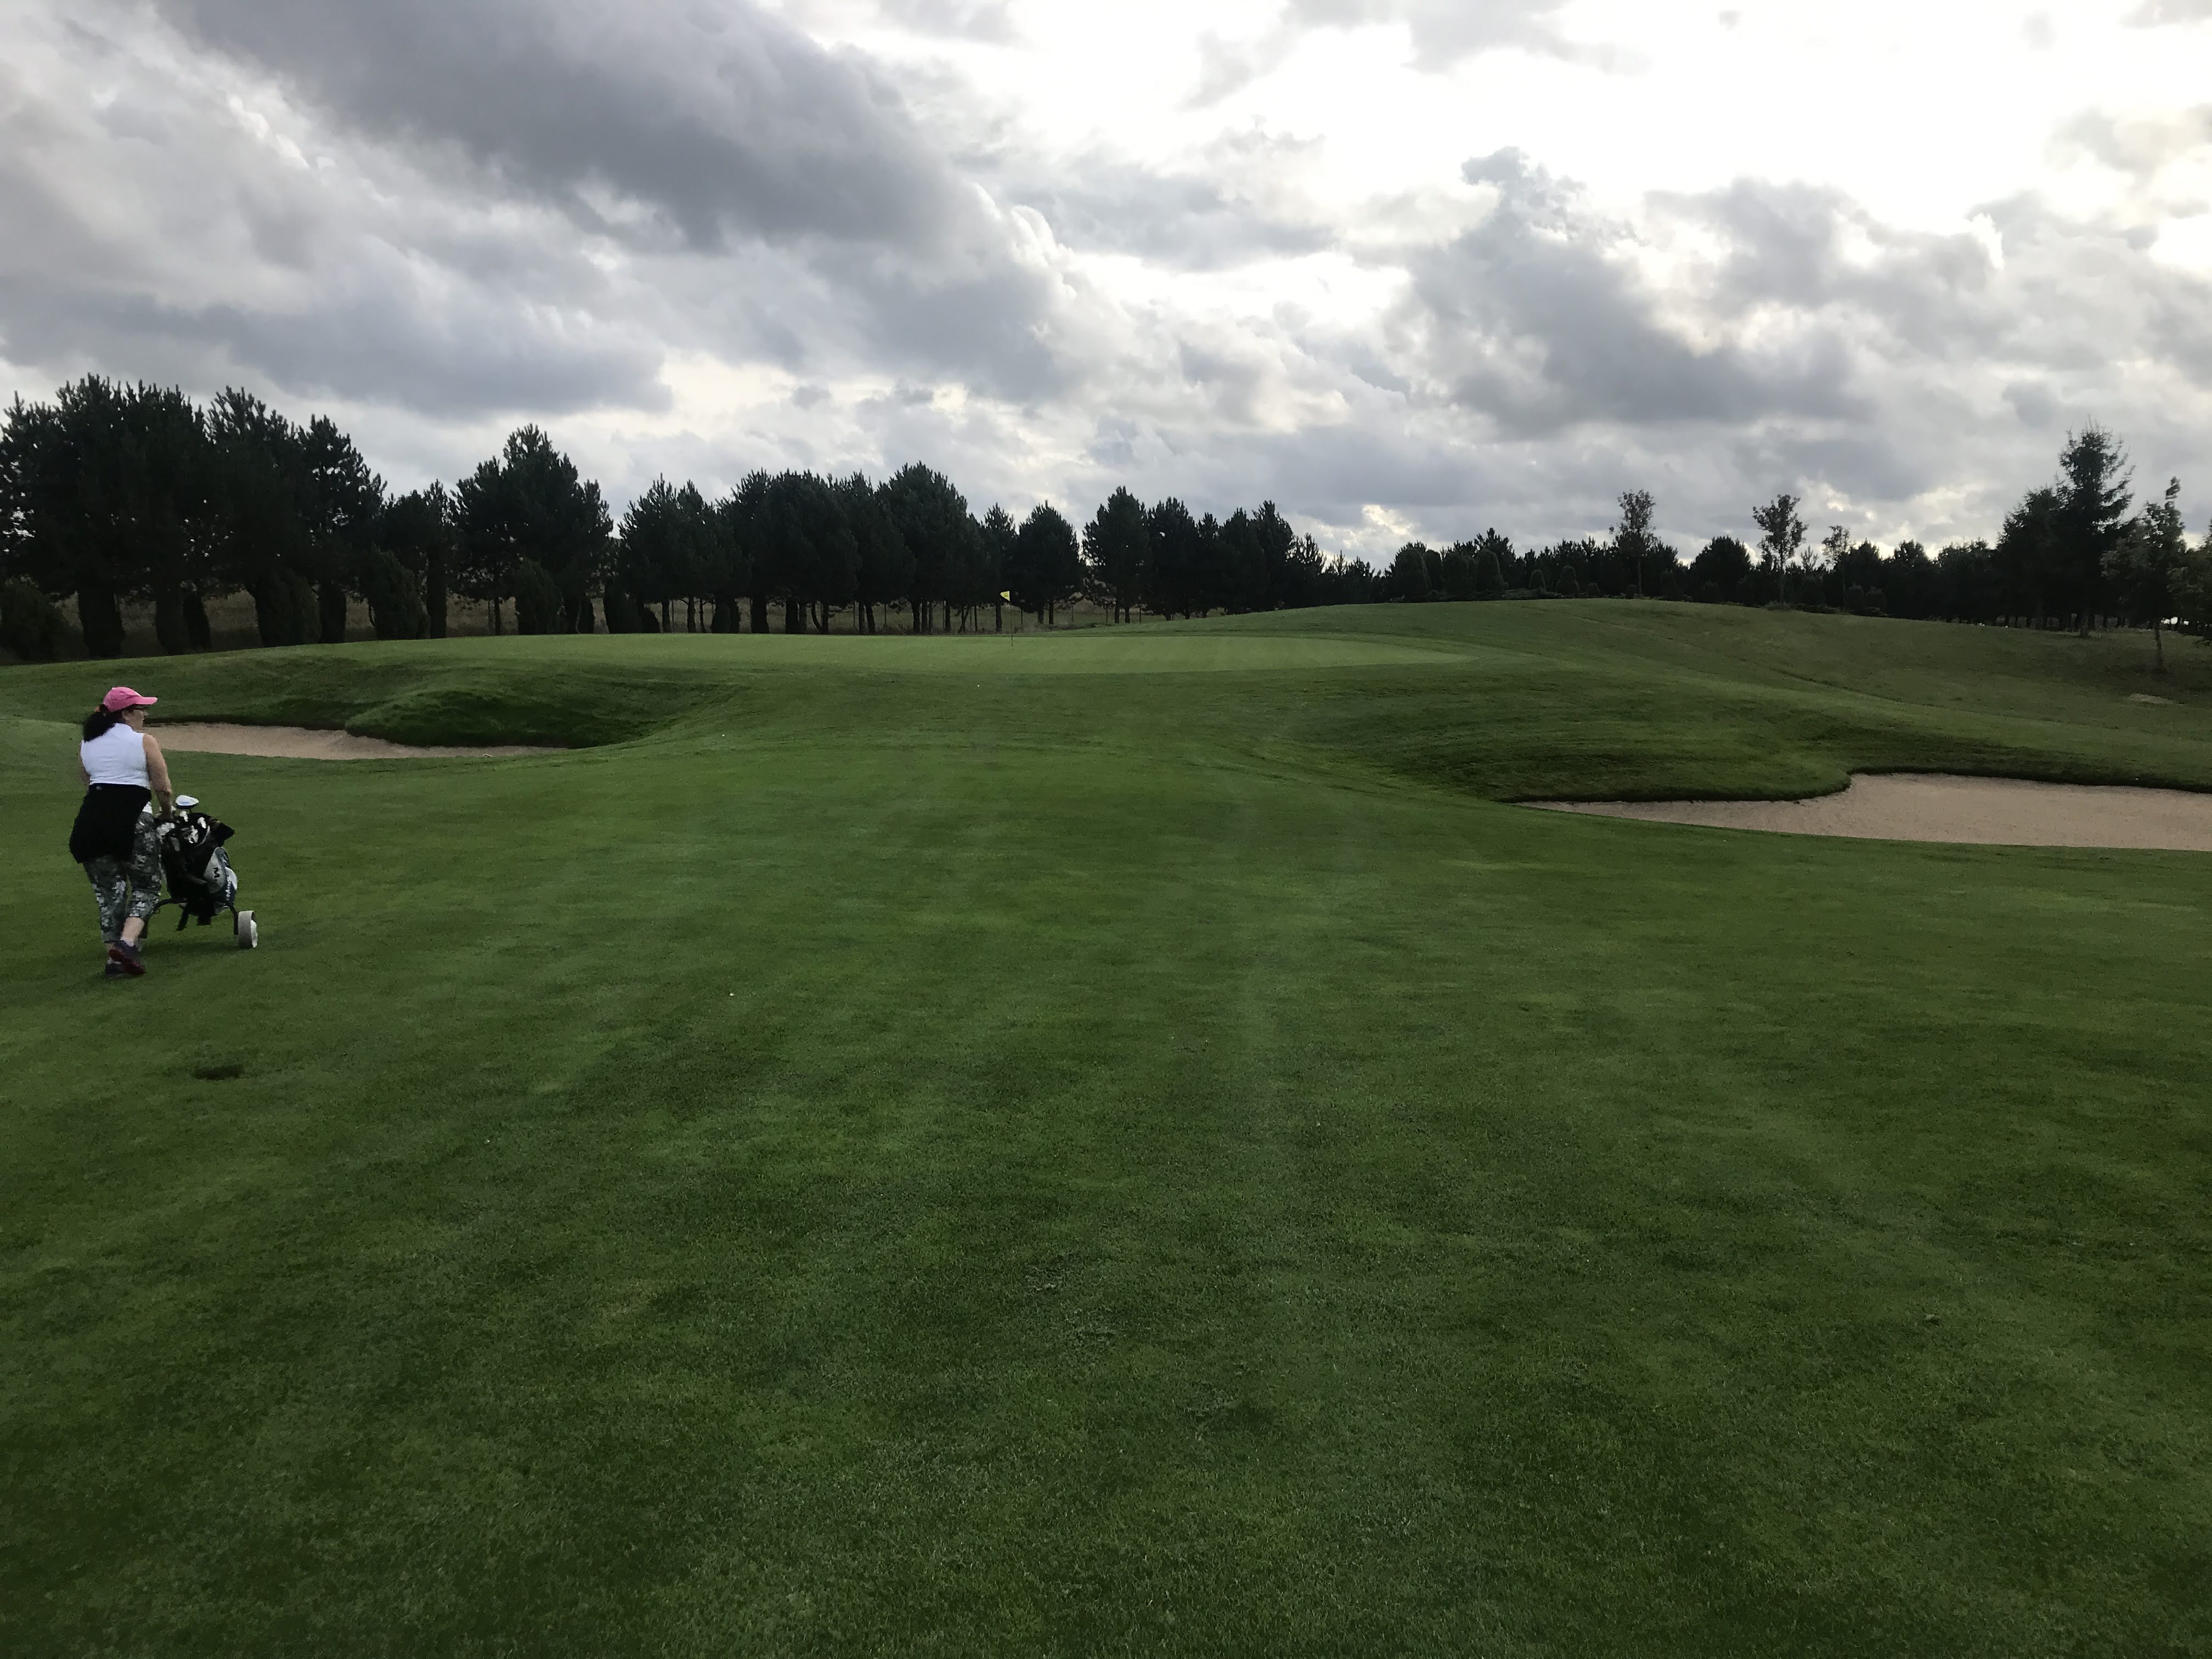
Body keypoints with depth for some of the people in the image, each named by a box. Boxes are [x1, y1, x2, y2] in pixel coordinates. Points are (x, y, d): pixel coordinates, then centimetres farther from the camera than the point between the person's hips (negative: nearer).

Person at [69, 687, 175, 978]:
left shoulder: (86, 745, 18)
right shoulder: (144, 741, 3)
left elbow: (89, 785, 17)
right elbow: (163, 789, 1)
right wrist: (166, 812, 19)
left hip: (91, 821, 5)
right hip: (132, 820, -5)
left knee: (108, 891, 12)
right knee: (146, 887, 6)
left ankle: (115, 958, 8)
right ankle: (127, 942, -14)